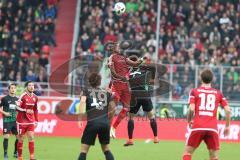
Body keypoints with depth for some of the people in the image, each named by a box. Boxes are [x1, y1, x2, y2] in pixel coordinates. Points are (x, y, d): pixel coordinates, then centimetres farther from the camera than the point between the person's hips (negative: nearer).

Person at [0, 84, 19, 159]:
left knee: (18, 137, 4)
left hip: (15, 120, 4)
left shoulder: (17, 99, 10)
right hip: (7, 121, -4)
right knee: (6, 137, -9)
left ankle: (15, 153, 20)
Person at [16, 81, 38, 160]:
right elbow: (17, 107, -18)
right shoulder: (23, 96, -14)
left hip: (31, 121, 5)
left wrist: (36, 120, 14)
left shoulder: (35, 97, 5)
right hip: (22, 121, -5)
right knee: (21, 139, 3)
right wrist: (25, 110, -31)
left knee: (31, 138, -4)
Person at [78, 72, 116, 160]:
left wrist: (81, 117, -19)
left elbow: (83, 101, -11)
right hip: (105, 123, 3)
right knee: (106, 149, 17)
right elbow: (113, 108, 14)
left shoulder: (86, 92, 10)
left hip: (92, 122, -3)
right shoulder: (106, 93, 17)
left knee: (84, 150, 2)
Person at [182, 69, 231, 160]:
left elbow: (191, 109, -5)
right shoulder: (218, 93, 12)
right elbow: (228, 110, 4)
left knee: (187, 153, 10)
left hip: (197, 127, -1)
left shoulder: (194, 92, 7)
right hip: (212, 128, 1)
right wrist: (227, 126, 15)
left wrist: (189, 121, 13)